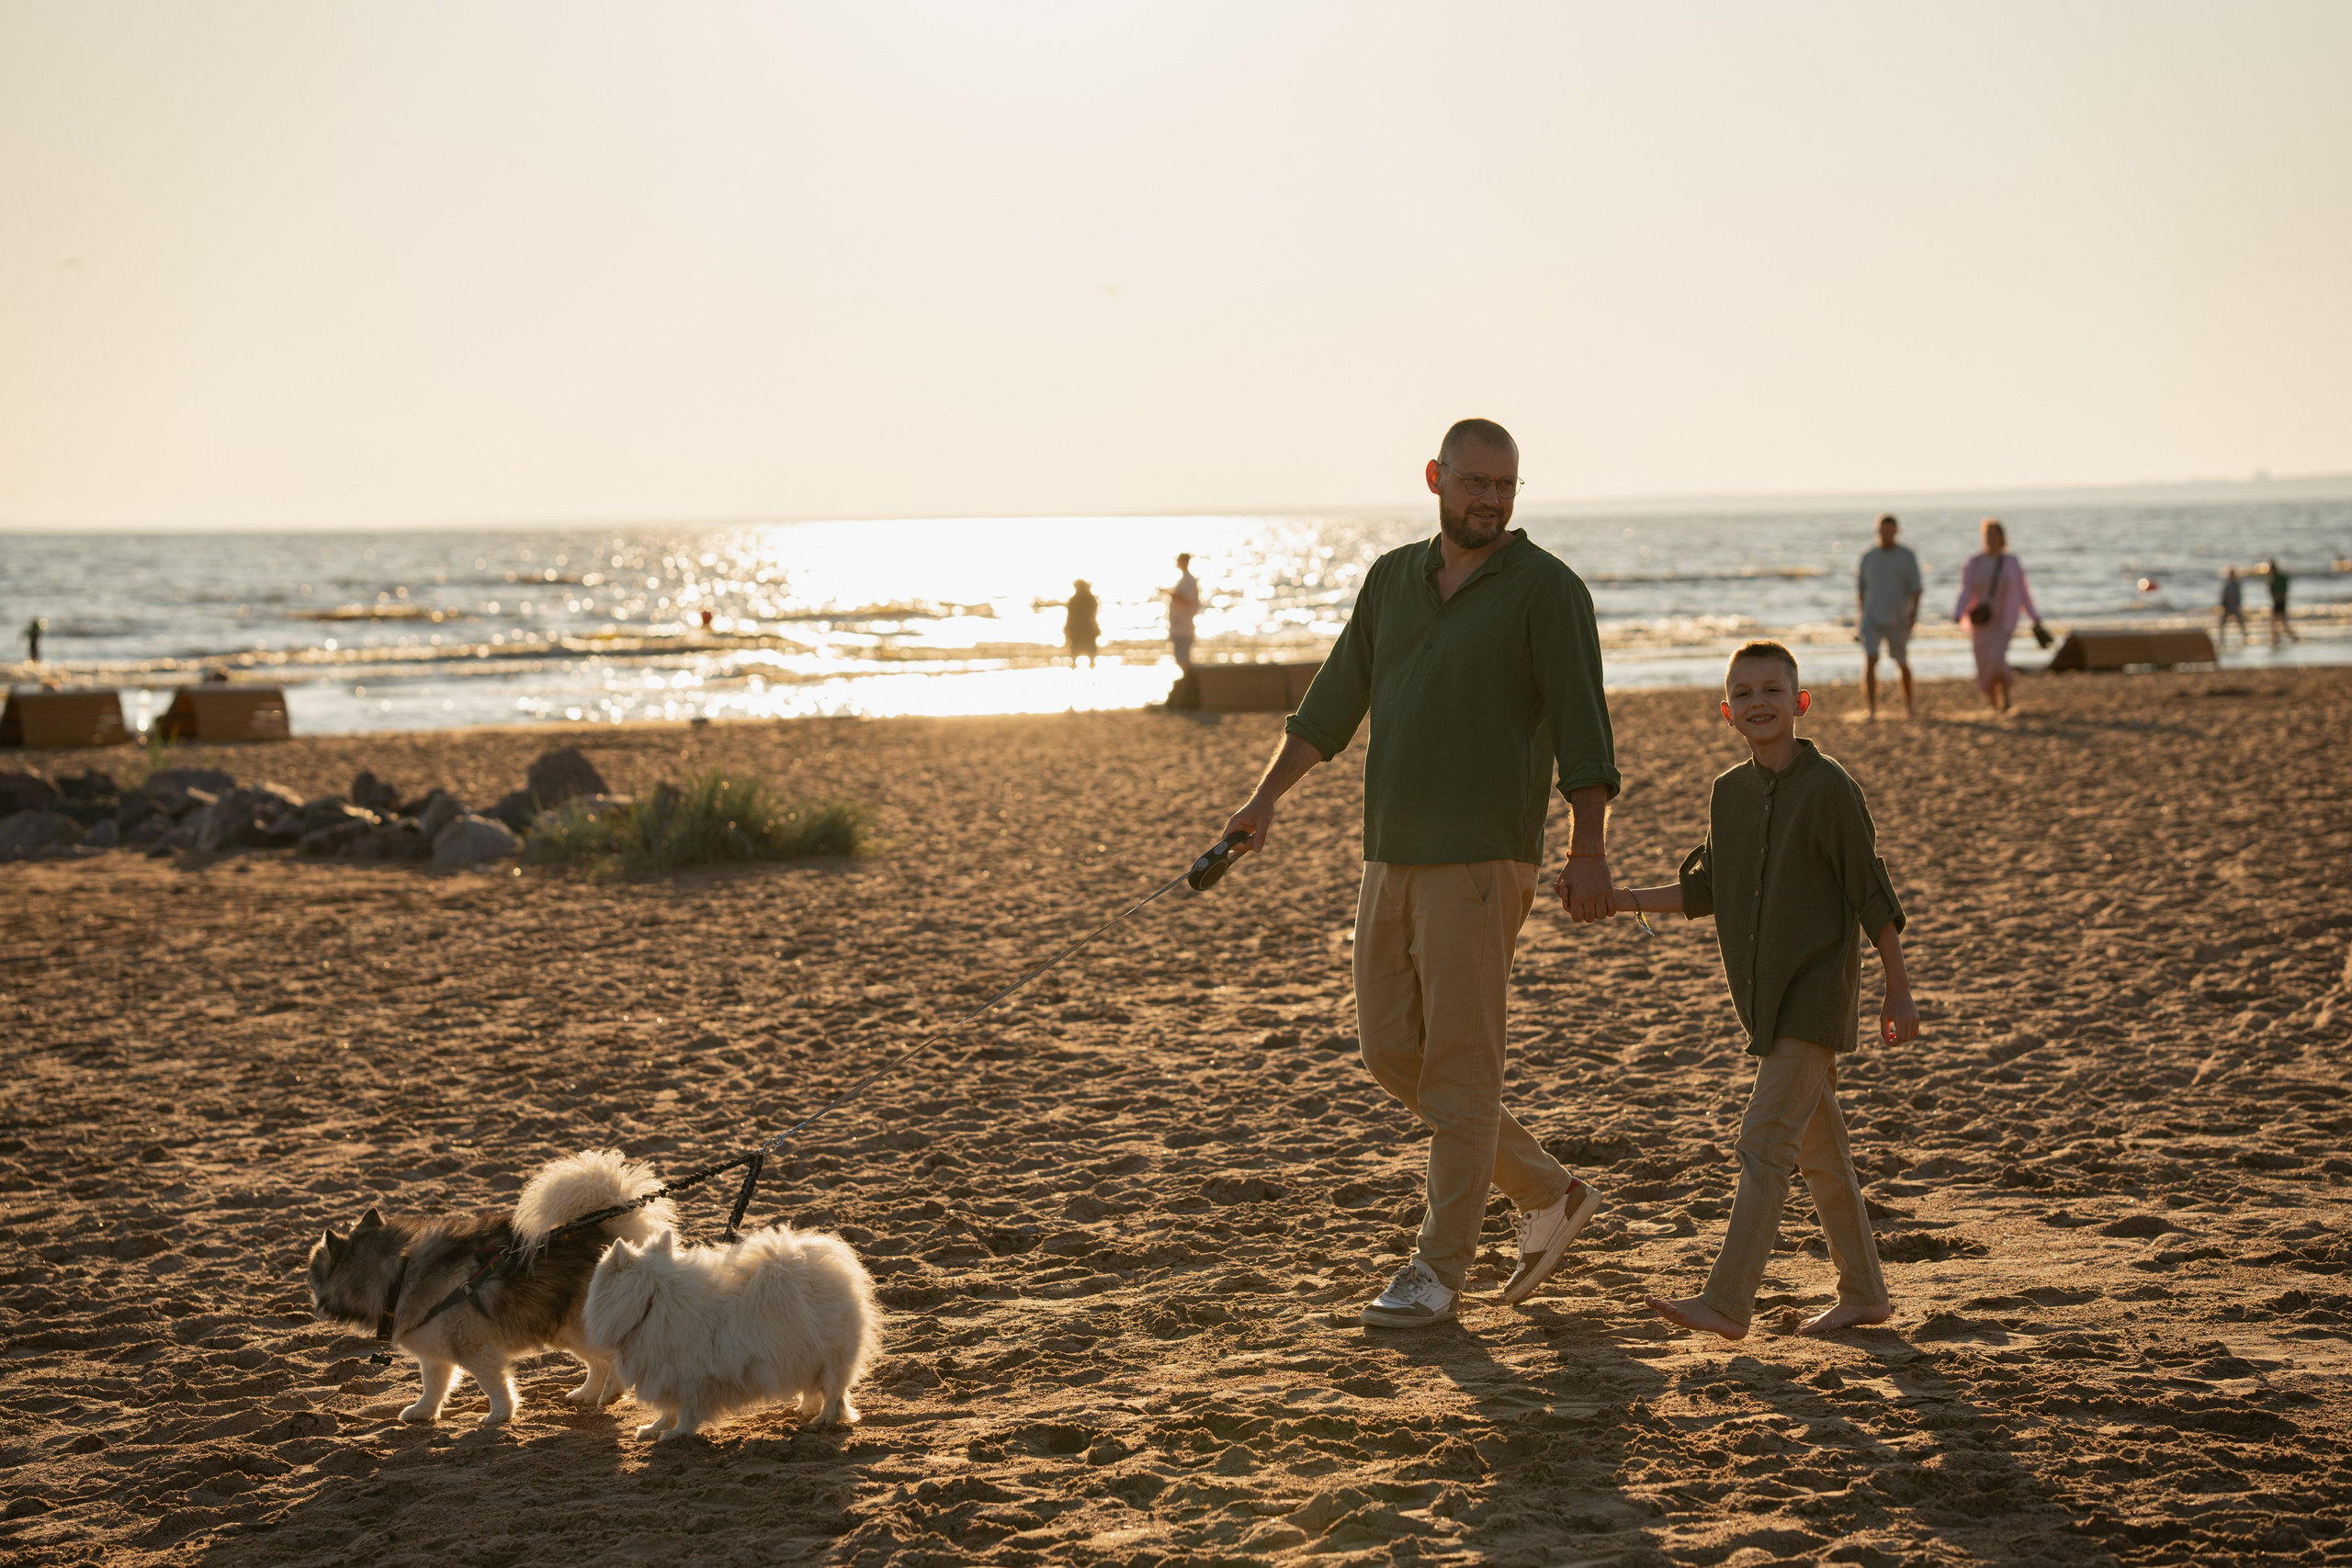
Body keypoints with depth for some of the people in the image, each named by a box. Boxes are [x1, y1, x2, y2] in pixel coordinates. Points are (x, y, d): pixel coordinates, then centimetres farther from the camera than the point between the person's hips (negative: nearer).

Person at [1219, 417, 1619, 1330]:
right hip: (1392, 856, 7)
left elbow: (1583, 727, -12)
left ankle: (1439, 1269, 3)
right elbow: (1336, 700, 19)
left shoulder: (1545, 588, -5)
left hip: (1480, 861, -7)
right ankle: (1547, 1197, 21)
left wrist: (1589, 852, -22)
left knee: (1459, 1064, -4)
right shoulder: (1394, 579, 14)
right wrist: (1267, 796, 9)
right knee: (1393, 1054, 9)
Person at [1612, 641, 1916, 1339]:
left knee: (1765, 1139, -13)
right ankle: (1865, 1293, 23)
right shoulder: (1729, 793, 7)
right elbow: (1705, 889, 17)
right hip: (1762, 996, 7)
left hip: (1816, 991, -7)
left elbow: (1872, 895, -8)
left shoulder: (1828, 787, -11)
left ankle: (1728, 1300, -14)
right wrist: (1623, 899, 7)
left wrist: (1898, 992, -6)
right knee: (1820, 1149, 13)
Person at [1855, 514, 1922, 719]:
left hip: (1897, 619, -1)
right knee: (1870, 660, -17)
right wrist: (1861, 615, 11)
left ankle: (1909, 702, 35)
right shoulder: (1868, 557, 6)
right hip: (1872, 617, 1)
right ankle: (1872, 709, -18)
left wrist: (1914, 611, -16)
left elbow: (1916, 587, -4)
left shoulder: (1907, 556, 0)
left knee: (1902, 663, 12)